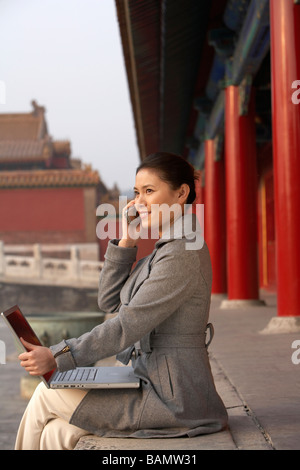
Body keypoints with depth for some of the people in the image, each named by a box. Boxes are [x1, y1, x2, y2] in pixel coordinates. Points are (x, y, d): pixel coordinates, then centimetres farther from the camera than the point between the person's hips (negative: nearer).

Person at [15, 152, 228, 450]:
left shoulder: (183, 254, -18)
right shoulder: (164, 251, 15)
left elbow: (127, 326, -22)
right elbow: (109, 302, 14)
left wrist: (57, 357, -20)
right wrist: (127, 242, 4)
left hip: (173, 400, -9)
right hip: (159, 388, 9)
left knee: (47, 395, 0)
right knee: (58, 431, 2)